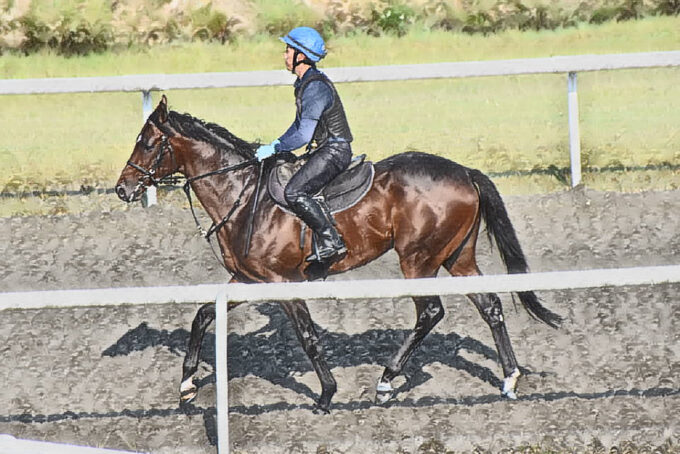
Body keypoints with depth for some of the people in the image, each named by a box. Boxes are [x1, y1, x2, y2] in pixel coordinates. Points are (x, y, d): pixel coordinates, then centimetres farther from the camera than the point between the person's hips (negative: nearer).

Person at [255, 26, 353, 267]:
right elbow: (300, 125, 24)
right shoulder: (304, 84, 13)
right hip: (325, 150, 11)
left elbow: (303, 135, -23)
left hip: (334, 151, -11)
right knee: (278, 179, 14)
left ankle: (331, 242, -22)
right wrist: (274, 146, 15)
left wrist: (273, 149, -14)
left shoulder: (316, 88, -19)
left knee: (295, 192, -23)